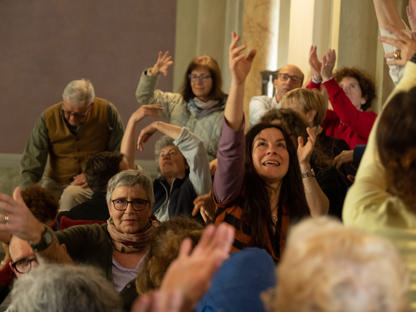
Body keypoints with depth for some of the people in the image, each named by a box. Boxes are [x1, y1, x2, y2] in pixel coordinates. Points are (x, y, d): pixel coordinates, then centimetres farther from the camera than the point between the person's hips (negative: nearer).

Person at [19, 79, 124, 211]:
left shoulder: (107, 112, -11)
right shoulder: (47, 118, -10)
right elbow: (30, 167, -9)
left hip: (93, 181, -2)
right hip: (56, 180, 2)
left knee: (71, 195, -35)